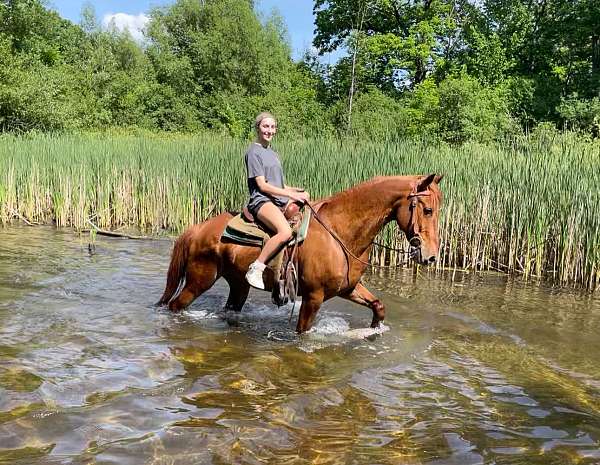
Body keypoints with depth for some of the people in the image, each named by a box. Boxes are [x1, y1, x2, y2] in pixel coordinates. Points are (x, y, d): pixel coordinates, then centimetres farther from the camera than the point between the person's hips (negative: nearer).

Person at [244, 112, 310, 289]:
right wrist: (291, 194, -15)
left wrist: (297, 190, 3)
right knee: (285, 232, -34)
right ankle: (255, 269, -24)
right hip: (261, 201, -9)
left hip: (280, 201, 9)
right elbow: (262, 185, -11)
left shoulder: (273, 153, 23)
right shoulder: (253, 152, -3)